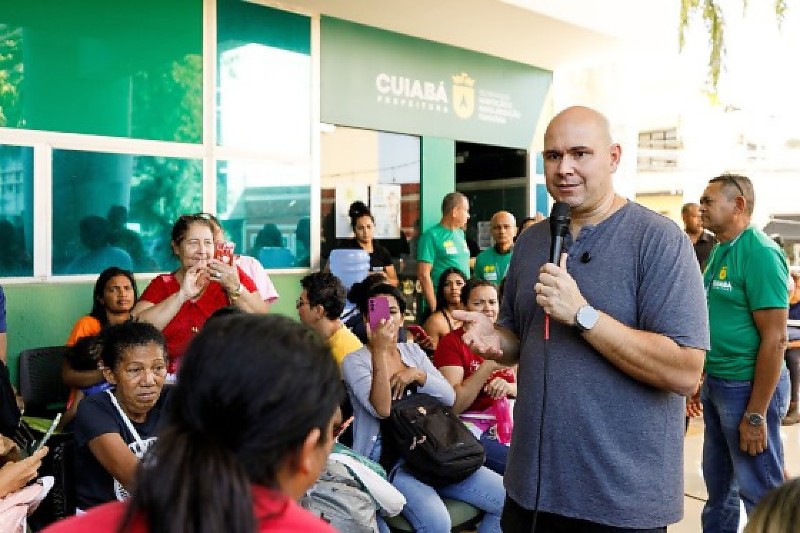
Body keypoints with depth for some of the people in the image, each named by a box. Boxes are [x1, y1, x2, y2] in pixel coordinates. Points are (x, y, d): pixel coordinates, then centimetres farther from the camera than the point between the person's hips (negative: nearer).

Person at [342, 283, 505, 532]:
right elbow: (382, 409, -18)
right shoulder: (355, 361, -1)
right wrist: (379, 351, -23)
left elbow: (449, 397, 6)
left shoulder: (412, 350, 14)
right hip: (386, 458, -5)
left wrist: (417, 375, -10)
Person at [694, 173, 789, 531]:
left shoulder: (760, 253, -17)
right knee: (718, 485, 21)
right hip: (716, 384, 8)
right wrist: (703, 379, 16)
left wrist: (756, 414, -20)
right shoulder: (719, 251, 10)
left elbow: (774, 338, -20)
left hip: (747, 386, -8)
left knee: (760, 492, 7)